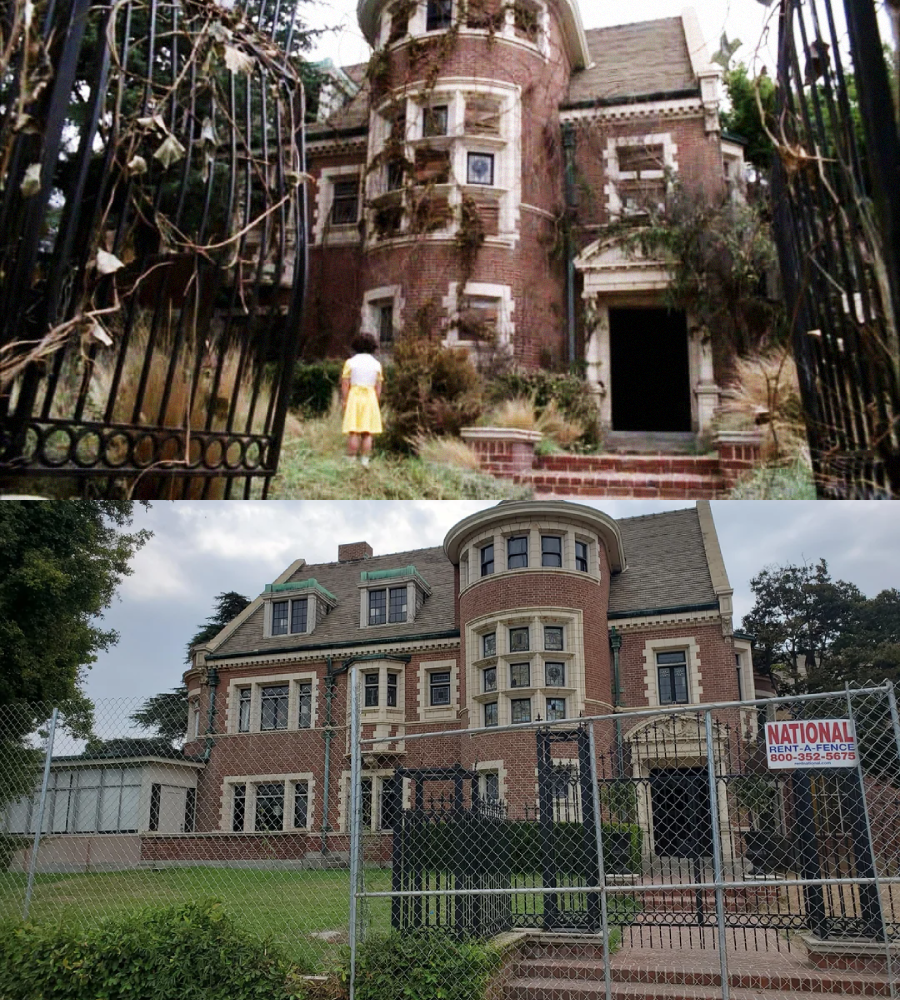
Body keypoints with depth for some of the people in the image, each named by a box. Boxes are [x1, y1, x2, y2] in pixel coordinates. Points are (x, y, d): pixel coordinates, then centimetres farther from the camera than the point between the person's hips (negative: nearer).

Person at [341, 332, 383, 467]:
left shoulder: (350, 362, -1)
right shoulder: (376, 364, 4)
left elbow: (345, 384, -5)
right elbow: (378, 387, 4)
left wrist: (344, 400, -1)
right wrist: (376, 403, 11)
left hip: (354, 397, -1)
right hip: (370, 398, 1)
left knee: (353, 432, -1)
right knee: (367, 433, 4)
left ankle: (351, 460, -2)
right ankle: (364, 460, 2)